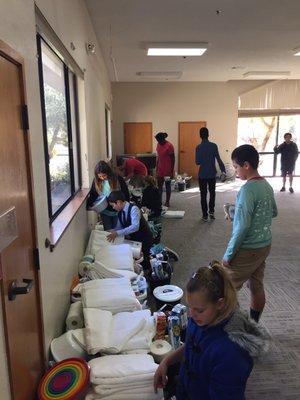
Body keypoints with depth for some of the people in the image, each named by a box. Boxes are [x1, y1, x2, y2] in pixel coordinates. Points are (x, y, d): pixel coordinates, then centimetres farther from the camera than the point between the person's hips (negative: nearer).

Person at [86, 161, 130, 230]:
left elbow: (125, 194, -9)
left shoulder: (118, 179, -16)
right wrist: (89, 204, -13)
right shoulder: (96, 181, -8)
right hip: (105, 212, 2)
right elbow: (92, 194, 3)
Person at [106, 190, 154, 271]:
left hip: (144, 239, -7)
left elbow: (135, 227, -38)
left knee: (143, 261, -9)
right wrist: (111, 232, -13)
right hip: (133, 238, 7)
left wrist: (117, 233, -40)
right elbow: (119, 227, 7)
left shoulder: (133, 209, -25)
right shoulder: (120, 212, -1)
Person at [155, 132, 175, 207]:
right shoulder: (158, 145, 6)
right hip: (160, 169, 7)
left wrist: (172, 171, -16)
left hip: (167, 170, -7)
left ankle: (167, 202, 13)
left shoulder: (169, 146, -15)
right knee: (159, 186, 8)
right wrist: (157, 168, 15)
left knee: (167, 186, 4)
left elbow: (173, 159, -13)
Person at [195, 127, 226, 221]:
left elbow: (197, 162, -8)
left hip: (202, 174, -1)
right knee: (212, 192, 19)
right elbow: (218, 159, -9)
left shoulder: (198, 147, -9)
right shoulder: (214, 146, -6)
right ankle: (211, 211, 11)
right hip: (212, 174, 1)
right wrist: (223, 169, 0)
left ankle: (205, 215, 9)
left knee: (203, 195, 6)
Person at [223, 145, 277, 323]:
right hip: (265, 246, 9)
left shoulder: (248, 189, -22)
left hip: (249, 250, -9)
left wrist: (228, 254, -16)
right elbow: (273, 212, 19)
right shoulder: (267, 185, 4)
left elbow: (242, 227, -24)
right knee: (257, 286, 18)